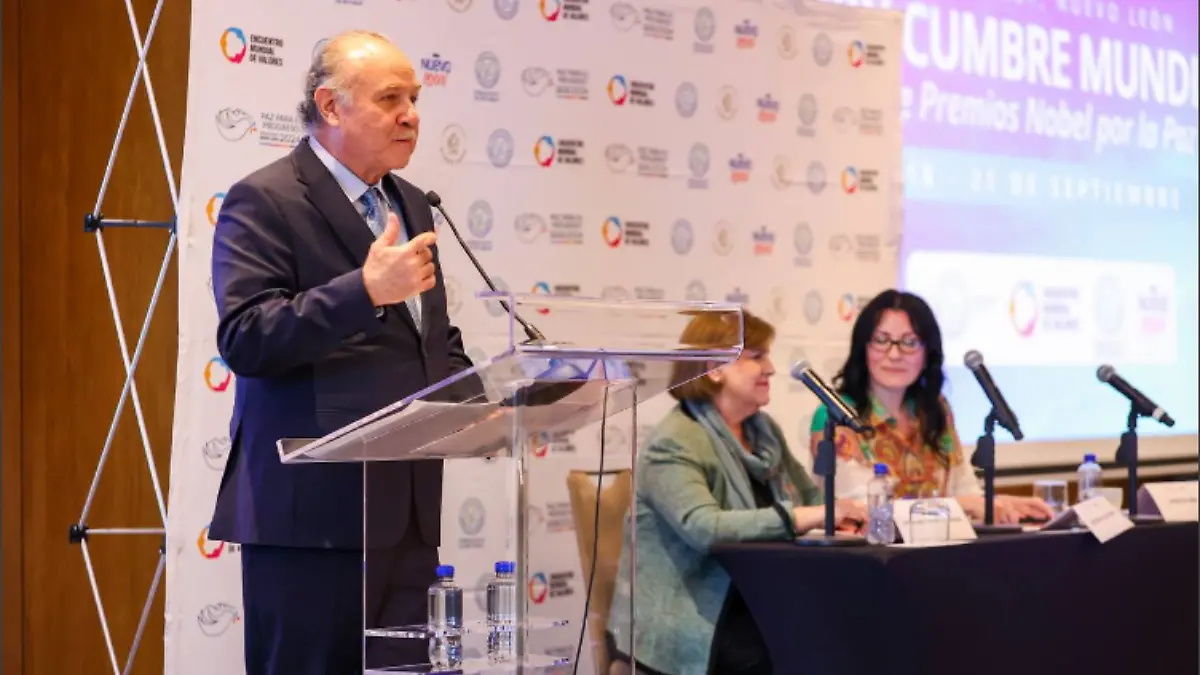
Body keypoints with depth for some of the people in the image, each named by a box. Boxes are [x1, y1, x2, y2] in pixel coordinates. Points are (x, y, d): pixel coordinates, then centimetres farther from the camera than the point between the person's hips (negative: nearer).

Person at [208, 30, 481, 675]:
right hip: (313, 508, -7)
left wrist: (478, 401, 6)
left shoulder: (409, 205, 18)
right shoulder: (263, 202, -7)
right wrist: (365, 290, -27)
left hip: (407, 508, 7)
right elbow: (245, 340, -18)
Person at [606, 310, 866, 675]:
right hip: (693, 624, -7)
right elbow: (703, 528, -26)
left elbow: (810, 496, 20)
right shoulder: (673, 445, -12)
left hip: (757, 604, 7)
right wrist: (811, 516, -30)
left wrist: (842, 511, -5)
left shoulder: (763, 430, 13)